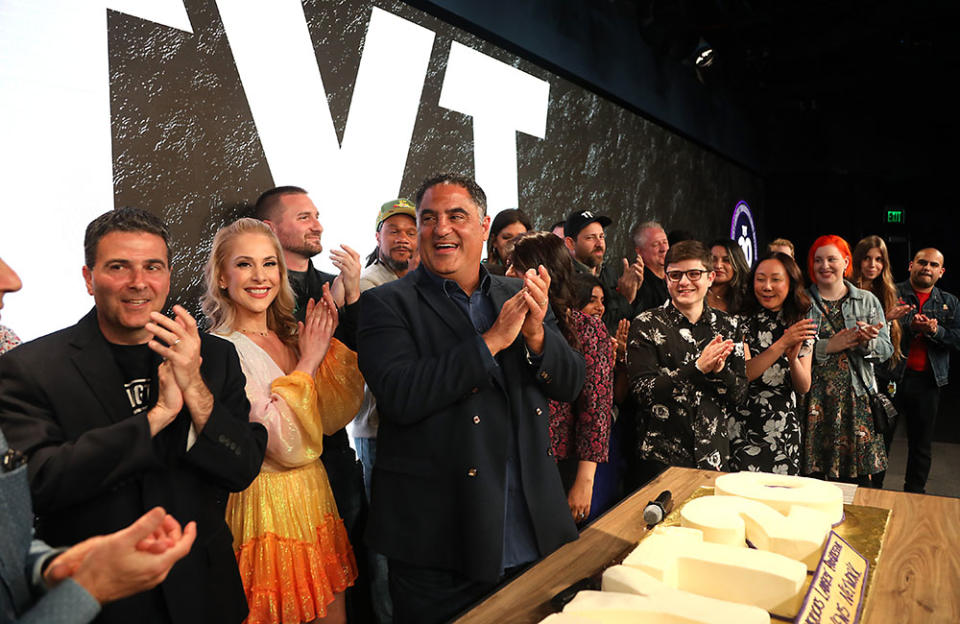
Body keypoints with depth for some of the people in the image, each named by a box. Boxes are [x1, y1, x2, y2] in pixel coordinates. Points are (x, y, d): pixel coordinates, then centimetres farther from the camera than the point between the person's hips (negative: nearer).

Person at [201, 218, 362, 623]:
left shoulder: (288, 337, 5)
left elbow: (335, 416, 1)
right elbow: (286, 443, -23)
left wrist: (327, 343, -7)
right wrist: (307, 361, -14)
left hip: (316, 497, 7)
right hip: (266, 508, -6)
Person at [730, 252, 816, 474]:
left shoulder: (801, 326, 6)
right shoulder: (743, 322, -5)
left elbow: (804, 387, 3)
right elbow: (741, 374, -17)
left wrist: (793, 357, -16)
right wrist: (782, 344, -22)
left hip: (785, 430, 3)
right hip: (744, 427, -3)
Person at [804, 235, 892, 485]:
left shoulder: (867, 301, 10)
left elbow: (886, 349, 7)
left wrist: (868, 342, -14)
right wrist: (828, 346, -15)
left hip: (856, 399, 2)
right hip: (813, 399, -1)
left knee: (857, 476, 3)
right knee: (812, 474, -1)